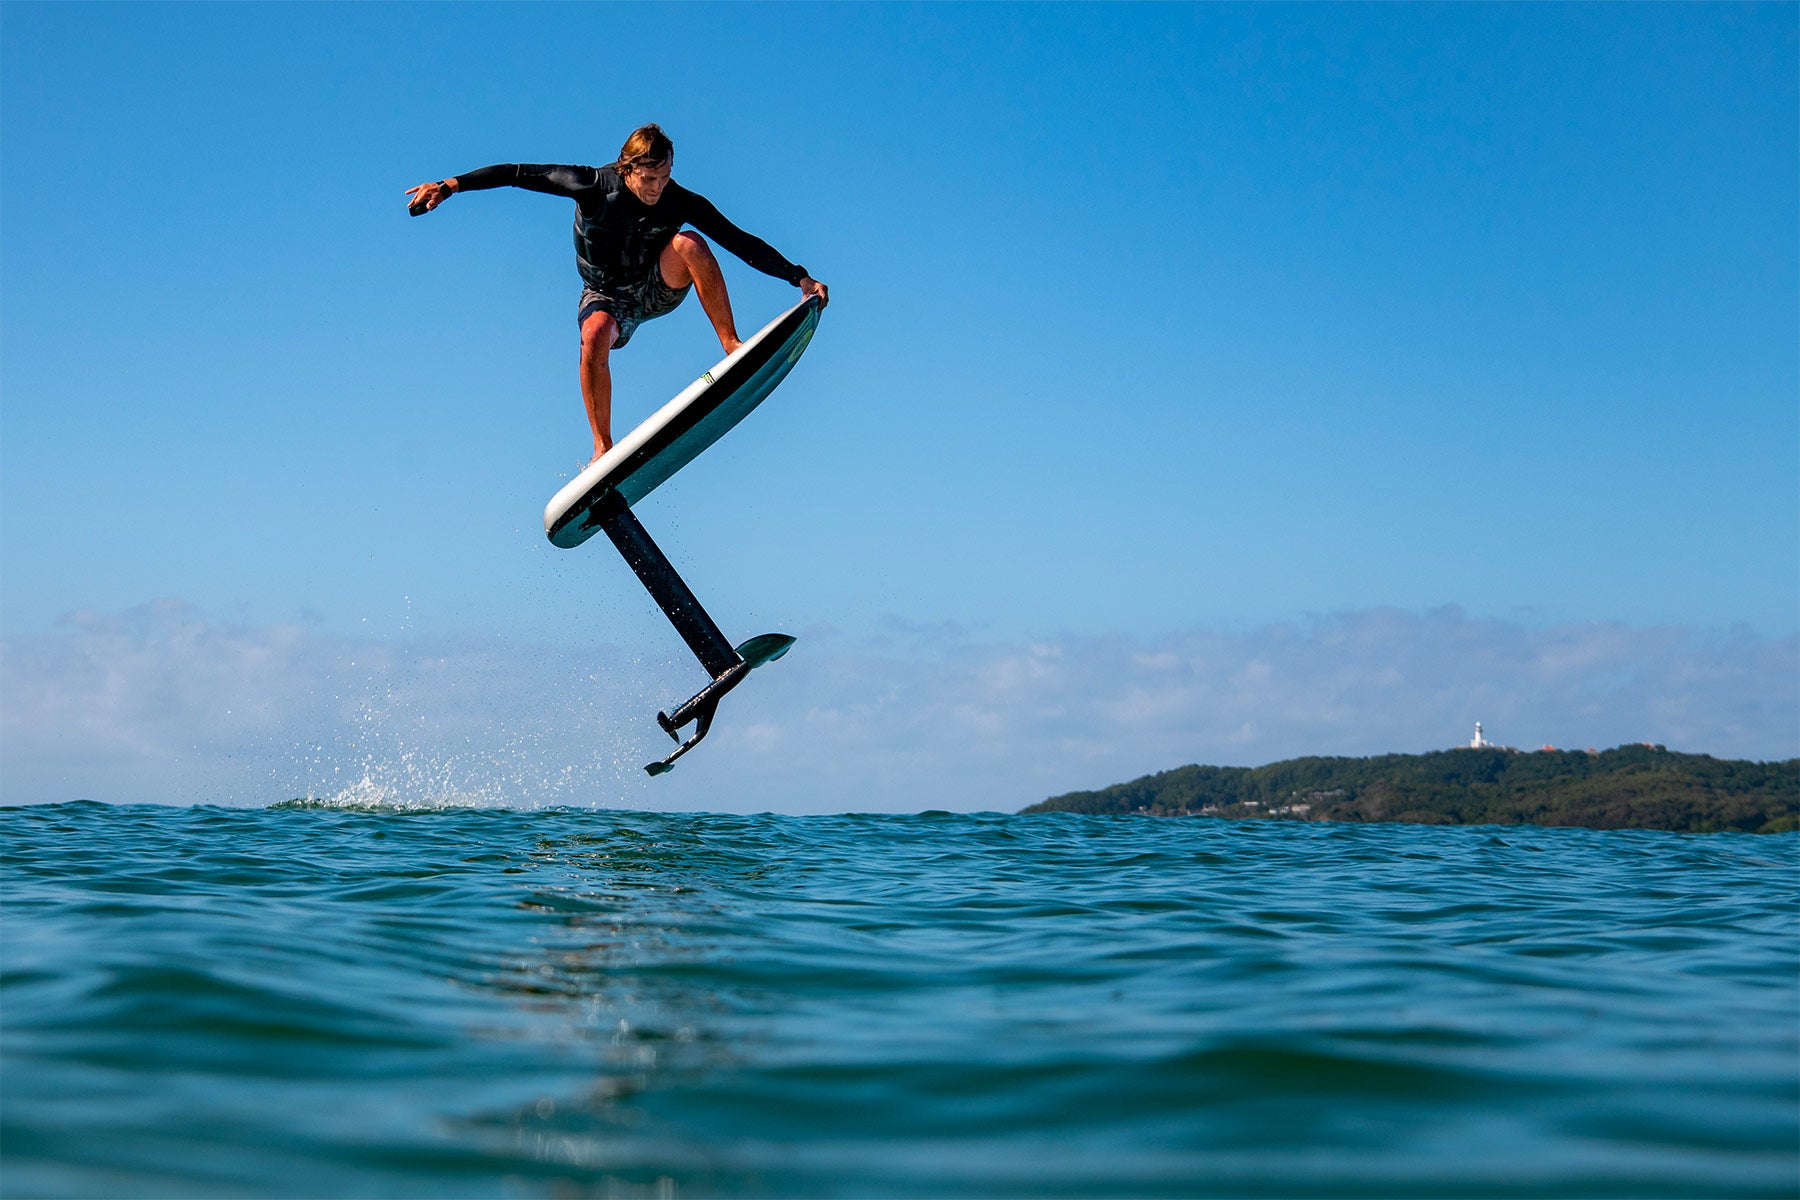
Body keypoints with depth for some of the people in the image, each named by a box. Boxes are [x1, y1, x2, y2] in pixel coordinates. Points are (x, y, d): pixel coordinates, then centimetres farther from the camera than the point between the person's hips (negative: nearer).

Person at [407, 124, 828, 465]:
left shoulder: (681, 202, -18)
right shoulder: (594, 186, -21)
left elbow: (740, 241, -16)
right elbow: (517, 173, -17)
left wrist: (800, 278, -23)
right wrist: (450, 185, -24)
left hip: (658, 291, 1)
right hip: (607, 296, -1)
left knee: (690, 244, -30)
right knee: (595, 338, -36)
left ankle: (733, 347, -24)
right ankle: (603, 448, -28)